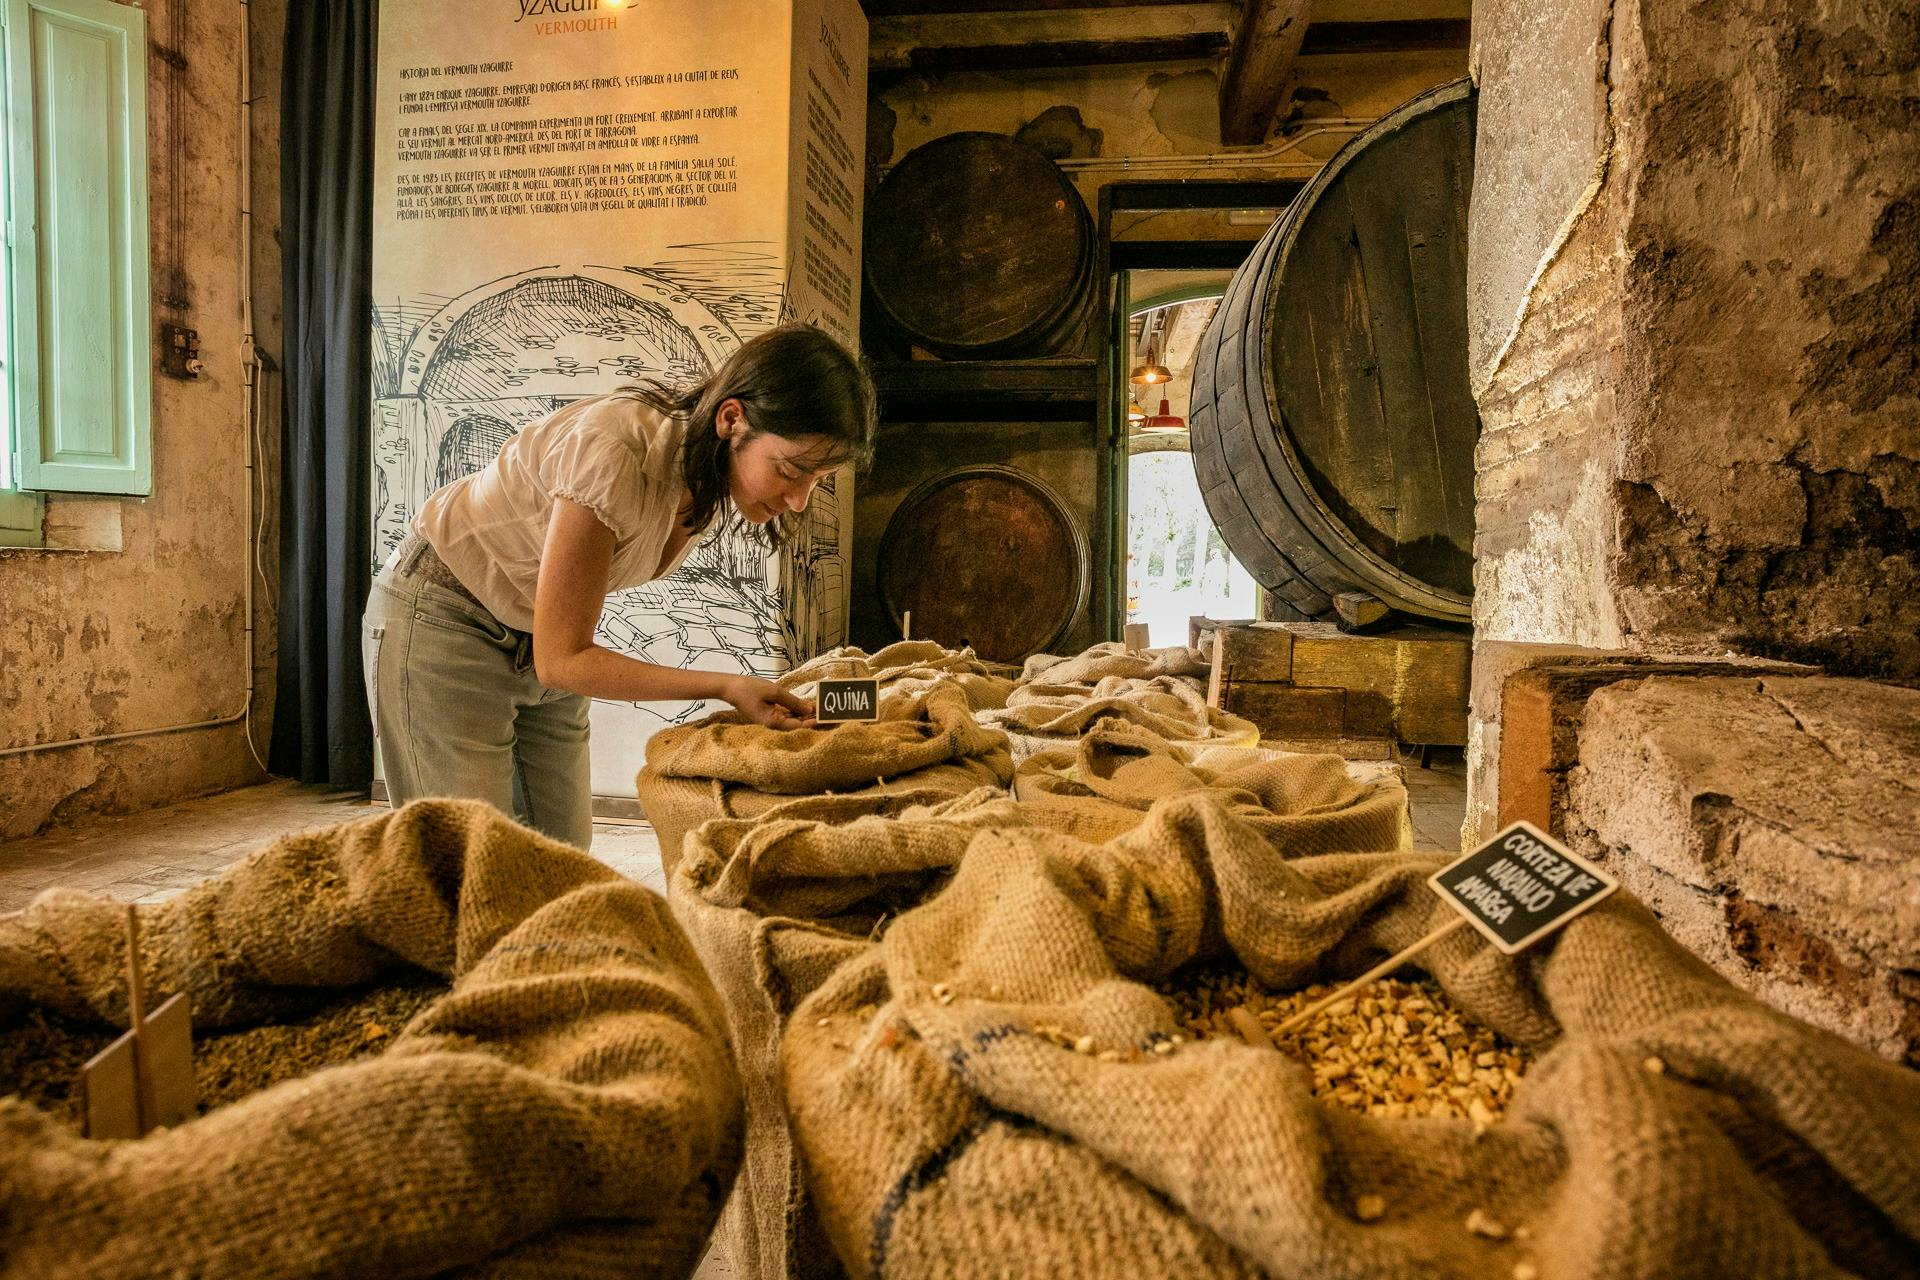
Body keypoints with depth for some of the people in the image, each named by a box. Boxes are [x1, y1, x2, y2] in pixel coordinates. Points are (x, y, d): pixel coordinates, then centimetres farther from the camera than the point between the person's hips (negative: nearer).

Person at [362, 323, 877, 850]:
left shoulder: (720, 473, -10)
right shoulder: (614, 455, -34)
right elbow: (561, 659, -28)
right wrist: (726, 686, -33)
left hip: (540, 643, 7)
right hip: (445, 624, -7)